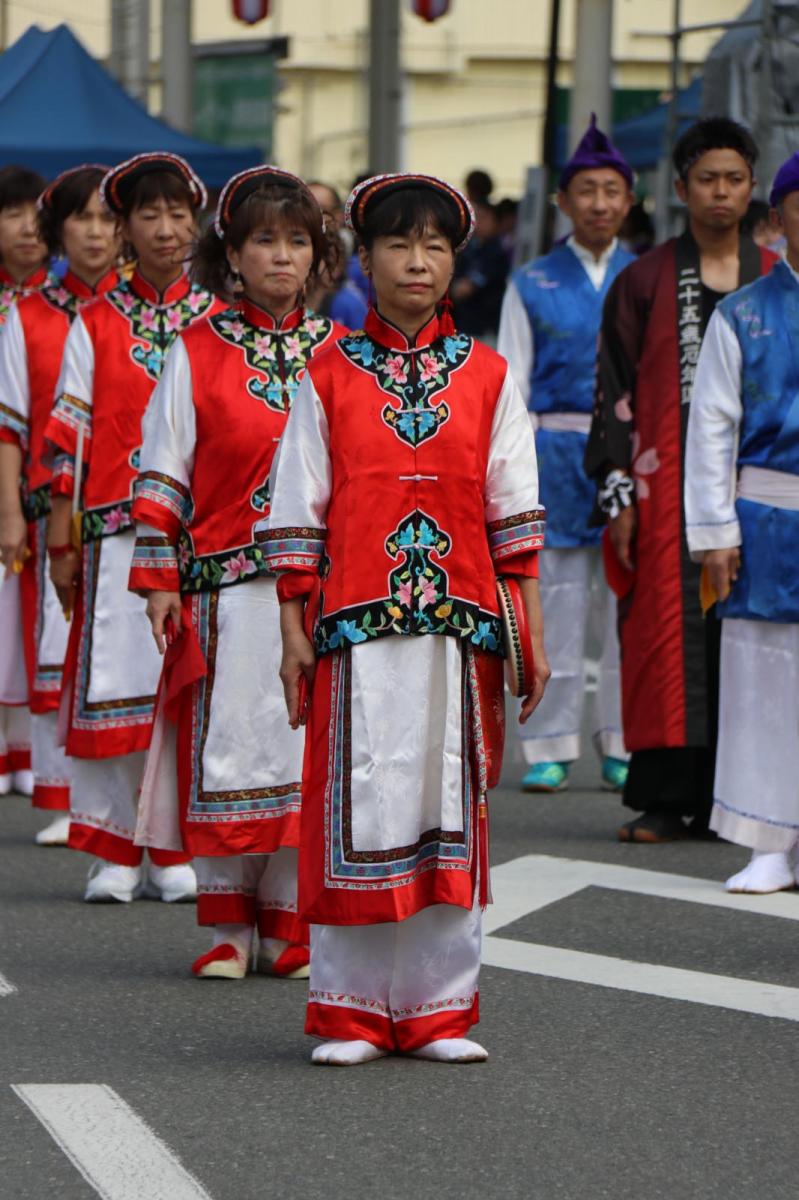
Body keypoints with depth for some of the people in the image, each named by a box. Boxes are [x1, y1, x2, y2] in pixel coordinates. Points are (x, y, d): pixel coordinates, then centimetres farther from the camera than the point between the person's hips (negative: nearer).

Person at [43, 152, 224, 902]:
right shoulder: (95, 325, 5)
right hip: (115, 530, -1)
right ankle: (113, 850, 6)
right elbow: (68, 438, 4)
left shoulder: (220, 325, 7)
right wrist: (60, 543, 0)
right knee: (112, 681, -2)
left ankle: (173, 851, 11)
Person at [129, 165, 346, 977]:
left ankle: (291, 921, 10)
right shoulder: (197, 353, 3)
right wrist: (161, 578, -3)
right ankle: (228, 926, 9)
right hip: (228, 584, -2)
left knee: (309, 746, 1)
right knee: (229, 743, -1)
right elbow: (164, 475, 3)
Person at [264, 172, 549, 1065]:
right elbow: (297, 513, 4)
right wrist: (293, 629, -1)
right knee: (358, 808, -2)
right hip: (356, 625, -2)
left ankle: (438, 1010, 11)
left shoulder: (486, 378, 8)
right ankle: (351, 1012, 7)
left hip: (461, 625, 2)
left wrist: (531, 633, 4)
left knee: (451, 807, 4)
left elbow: (514, 514, 8)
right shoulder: (329, 378, 3)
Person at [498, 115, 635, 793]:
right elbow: (510, 384, 5)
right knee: (555, 605, 0)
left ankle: (623, 749, 11)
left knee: (629, 607, 2)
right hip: (556, 450, -1)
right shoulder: (532, 285, 6)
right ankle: (551, 748, 8)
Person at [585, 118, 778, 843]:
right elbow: (616, 392, 4)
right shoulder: (645, 281, 5)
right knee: (667, 633, -5)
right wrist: (619, 495, -4)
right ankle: (665, 799, -1)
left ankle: (725, 796, 4)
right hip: (667, 482, -1)